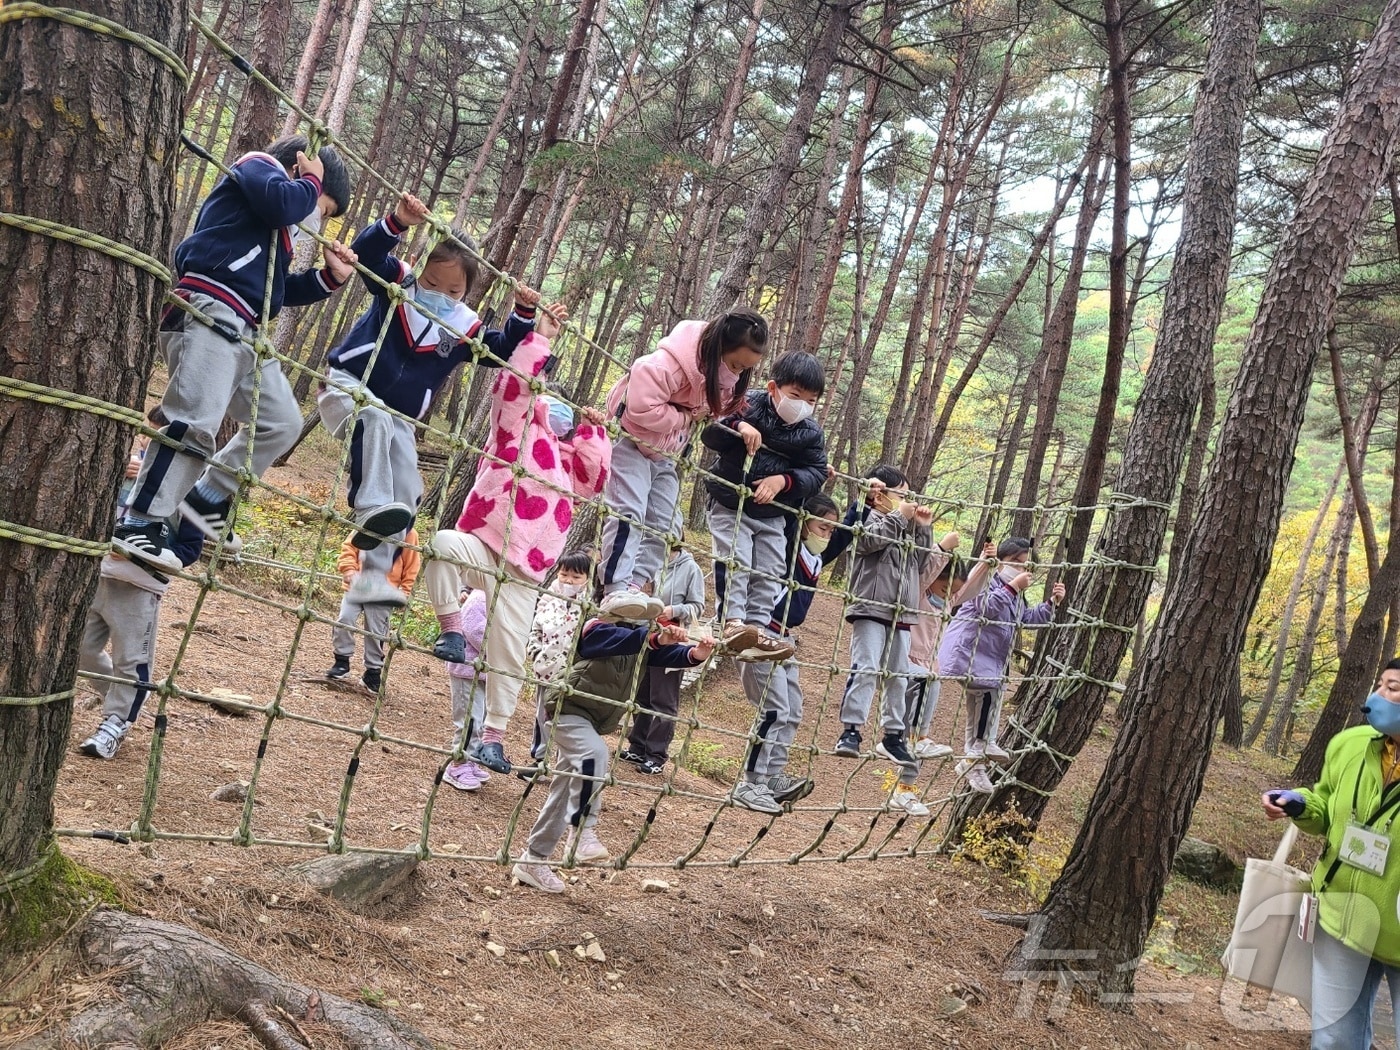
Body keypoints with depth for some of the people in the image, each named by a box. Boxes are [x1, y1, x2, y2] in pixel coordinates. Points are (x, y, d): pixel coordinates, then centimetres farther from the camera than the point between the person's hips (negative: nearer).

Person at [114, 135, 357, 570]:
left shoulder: (280, 231, 32)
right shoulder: (257, 166, 8)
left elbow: (278, 291, 30)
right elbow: (284, 203, -15)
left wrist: (330, 277, 20)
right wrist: (312, 181, 5)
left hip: (244, 331, 10)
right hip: (209, 312, -10)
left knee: (282, 422, 11)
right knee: (194, 421, -20)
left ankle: (206, 499, 19)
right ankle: (139, 524, -19)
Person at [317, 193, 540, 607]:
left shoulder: (466, 328, 2)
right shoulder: (396, 282, -7)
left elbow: (504, 352, 6)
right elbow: (366, 250, -21)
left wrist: (523, 313, -8)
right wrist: (398, 222, -39)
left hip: (399, 421, 5)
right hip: (348, 387, -5)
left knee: (407, 495, -2)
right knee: (375, 418, -41)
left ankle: (373, 577, 6)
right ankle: (371, 510, -49)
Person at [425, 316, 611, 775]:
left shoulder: (568, 458, 22)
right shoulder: (514, 428, 9)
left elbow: (591, 482, 5)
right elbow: (511, 387, -6)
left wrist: (592, 433, 7)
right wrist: (540, 338, -5)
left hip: (523, 567, 4)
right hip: (481, 546, -4)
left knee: (507, 654, 4)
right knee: (443, 543, -39)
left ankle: (493, 735, 16)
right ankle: (451, 630, -25)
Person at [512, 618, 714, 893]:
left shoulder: (640, 634, 3)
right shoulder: (596, 629, -18)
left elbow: (667, 654, -12)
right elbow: (624, 640, -40)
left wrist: (694, 654, -33)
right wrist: (656, 639, -58)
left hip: (594, 722, 8)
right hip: (568, 710, -8)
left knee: (565, 790, 11)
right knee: (595, 752, -35)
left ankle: (533, 859, 20)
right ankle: (582, 832, -32)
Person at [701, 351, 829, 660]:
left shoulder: (811, 433, -3)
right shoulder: (749, 406, -12)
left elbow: (816, 473, -6)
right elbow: (709, 436, -11)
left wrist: (784, 480, -22)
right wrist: (738, 426, -31)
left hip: (773, 515, 4)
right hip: (731, 504, -4)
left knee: (770, 572, 2)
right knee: (736, 562, -15)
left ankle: (757, 627, 6)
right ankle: (733, 622, -15)